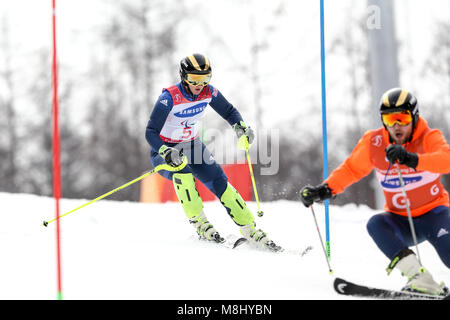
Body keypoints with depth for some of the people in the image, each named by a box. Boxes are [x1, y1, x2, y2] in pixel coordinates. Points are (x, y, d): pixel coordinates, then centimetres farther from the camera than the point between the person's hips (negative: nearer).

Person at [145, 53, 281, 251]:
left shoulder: (208, 93, -11)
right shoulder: (169, 98, -27)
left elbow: (228, 111, 7)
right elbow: (151, 133, -27)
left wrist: (240, 127, -14)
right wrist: (167, 153, -44)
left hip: (192, 146, 5)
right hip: (164, 151, -5)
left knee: (219, 181, -10)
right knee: (183, 175, -35)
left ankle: (250, 230, -4)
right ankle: (200, 223, -18)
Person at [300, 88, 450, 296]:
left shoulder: (429, 138, -12)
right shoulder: (374, 142, -3)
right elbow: (351, 169, 11)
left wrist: (412, 159, -48)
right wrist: (324, 190, -2)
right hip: (400, 221, 4)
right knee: (376, 224, -29)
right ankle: (420, 279, -39)